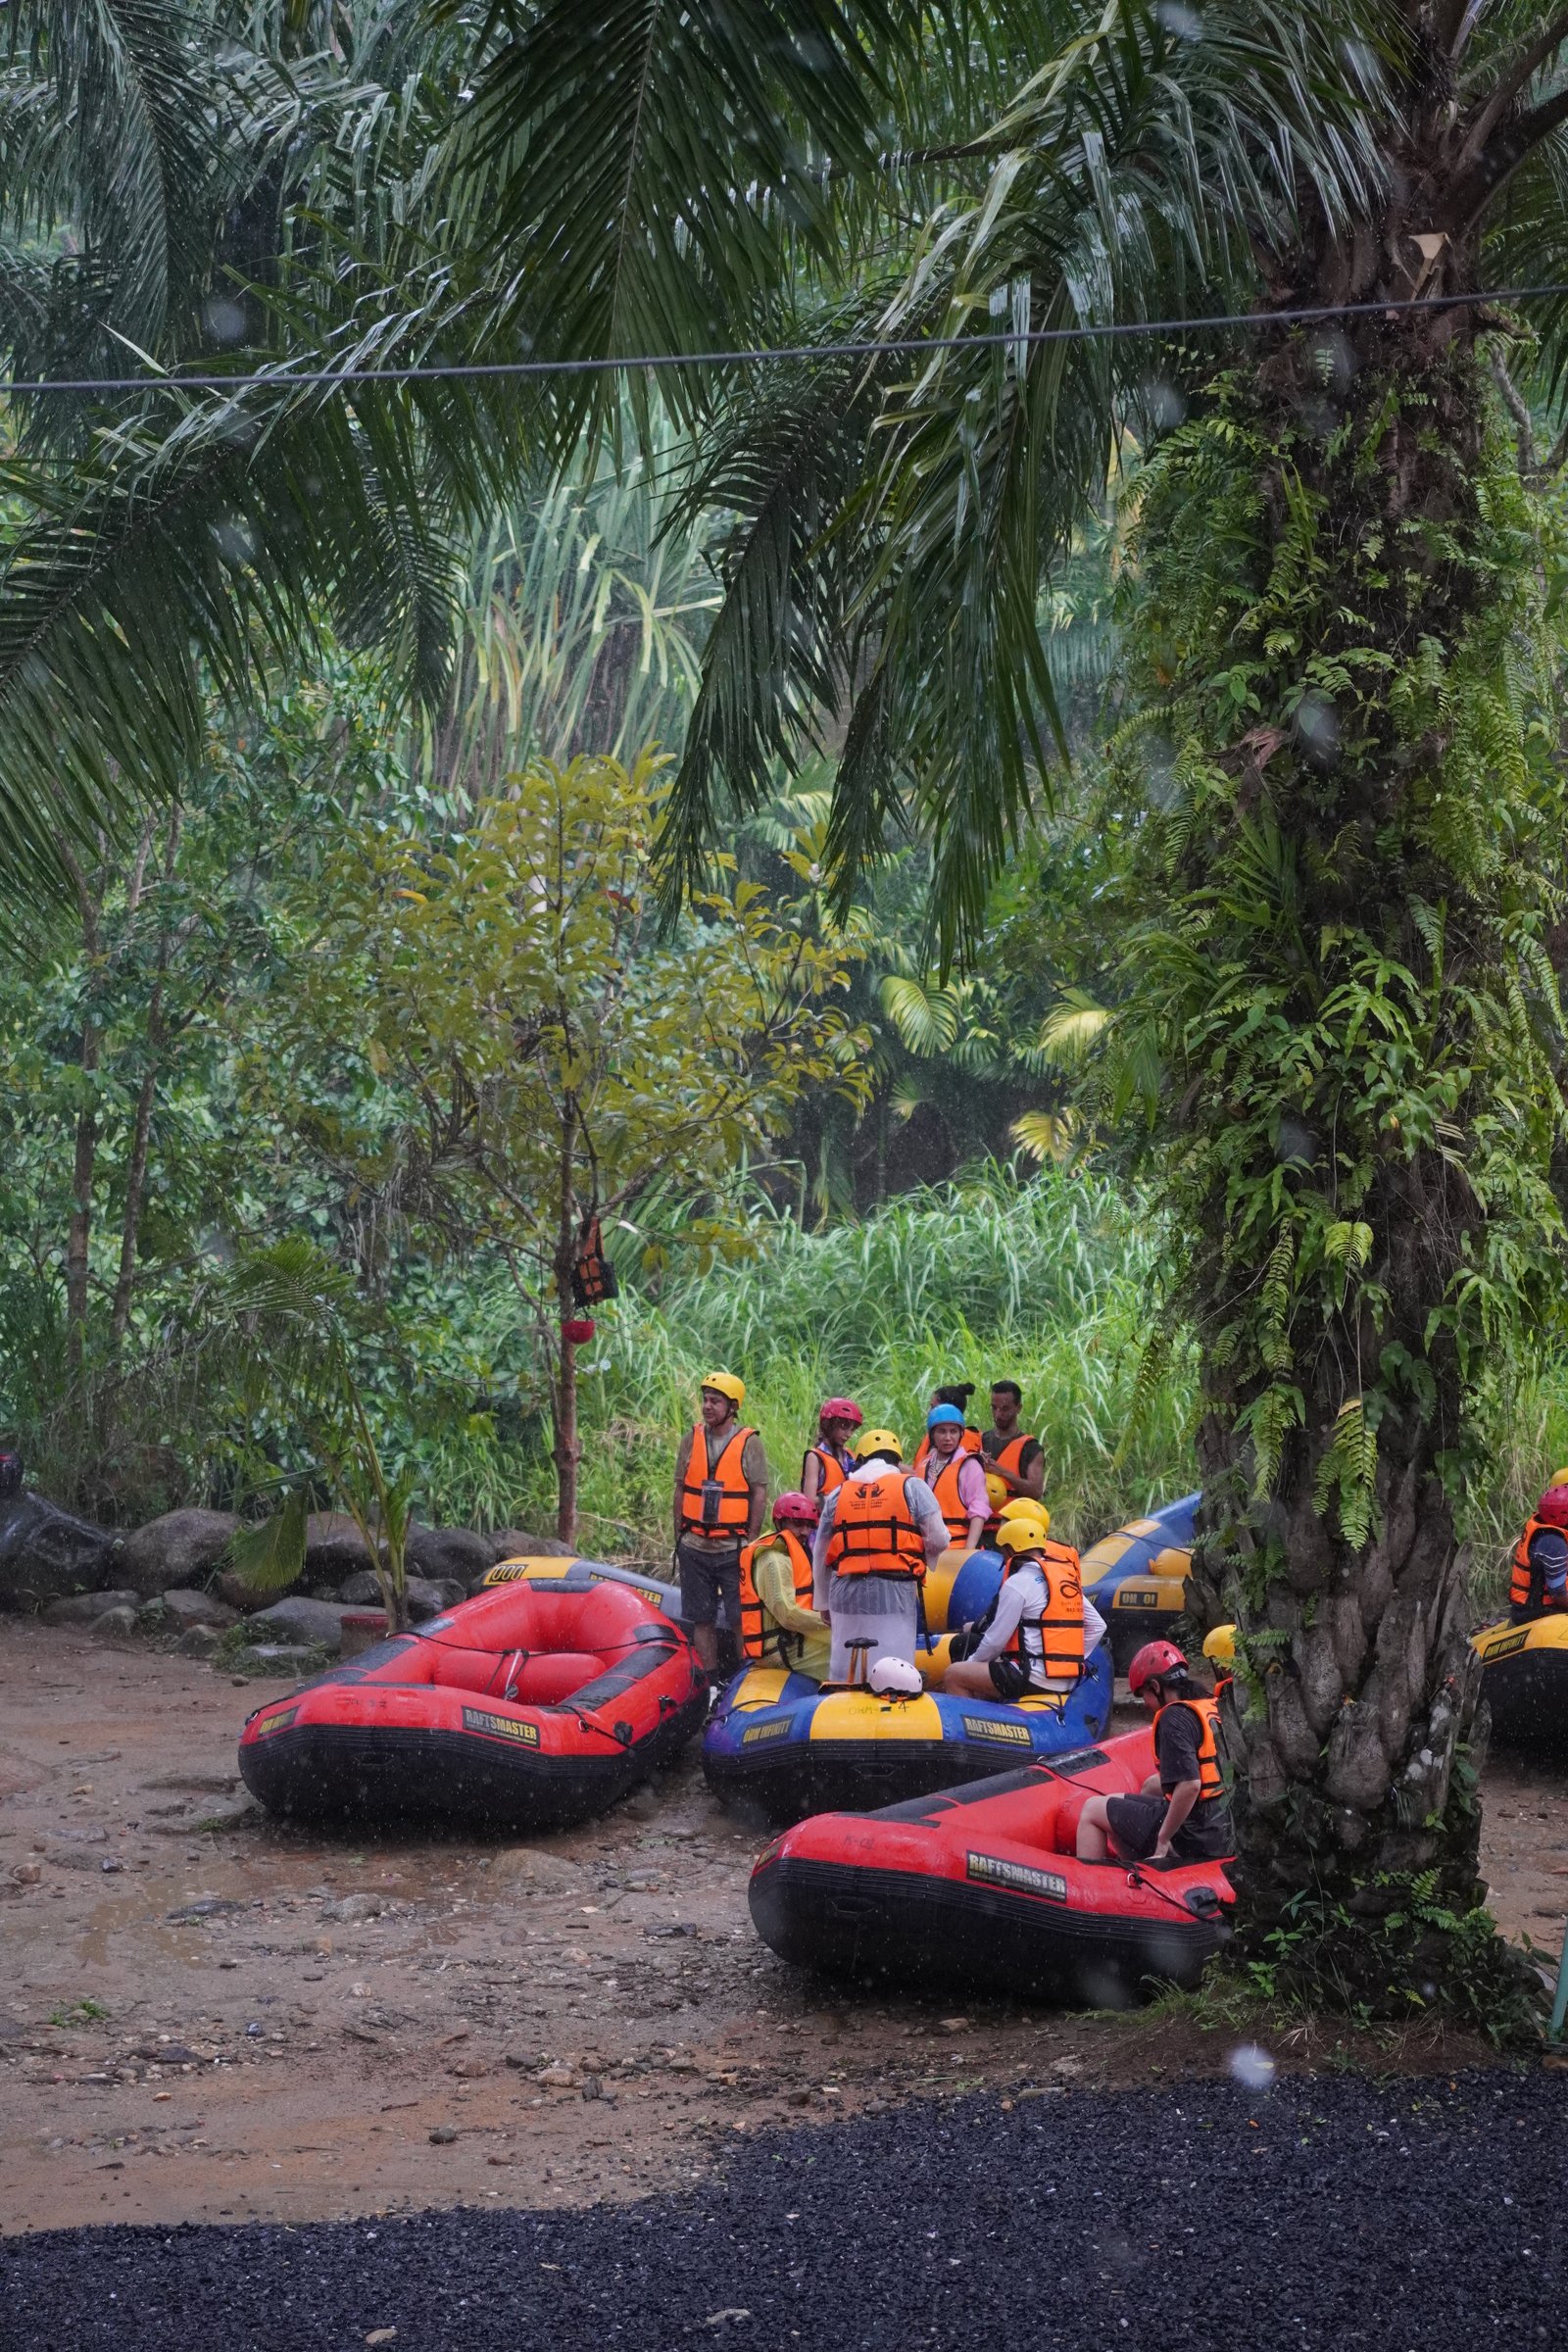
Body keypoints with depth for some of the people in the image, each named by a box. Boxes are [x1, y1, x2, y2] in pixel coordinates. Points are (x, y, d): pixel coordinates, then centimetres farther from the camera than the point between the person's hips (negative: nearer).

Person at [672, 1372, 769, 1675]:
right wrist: (679, 1541, 9)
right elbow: (680, 1492, 12)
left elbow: (760, 1495, -3)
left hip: (733, 1548, -3)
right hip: (694, 1547, 4)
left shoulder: (749, 1443, -3)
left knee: (741, 1619, -3)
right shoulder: (691, 1441, 6)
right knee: (702, 1619, 7)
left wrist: (750, 1542, -7)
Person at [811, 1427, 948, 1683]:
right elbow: (938, 1540, -3)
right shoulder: (912, 1487, 4)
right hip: (894, 1592, -3)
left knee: (843, 1675, 11)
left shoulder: (838, 1494, 14)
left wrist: (822, 1602, 28)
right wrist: (922, 1556, 19)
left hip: (847, 1592, 3)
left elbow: (821, 1554, 19)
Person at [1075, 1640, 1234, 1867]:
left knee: (1093, 1809, 6)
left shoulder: (1174, 1718, -16)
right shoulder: (1208, 1708, 11)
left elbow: (1189, 1785, -26)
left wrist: (1163, 1840, -18)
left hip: (1192, 1837, -9)